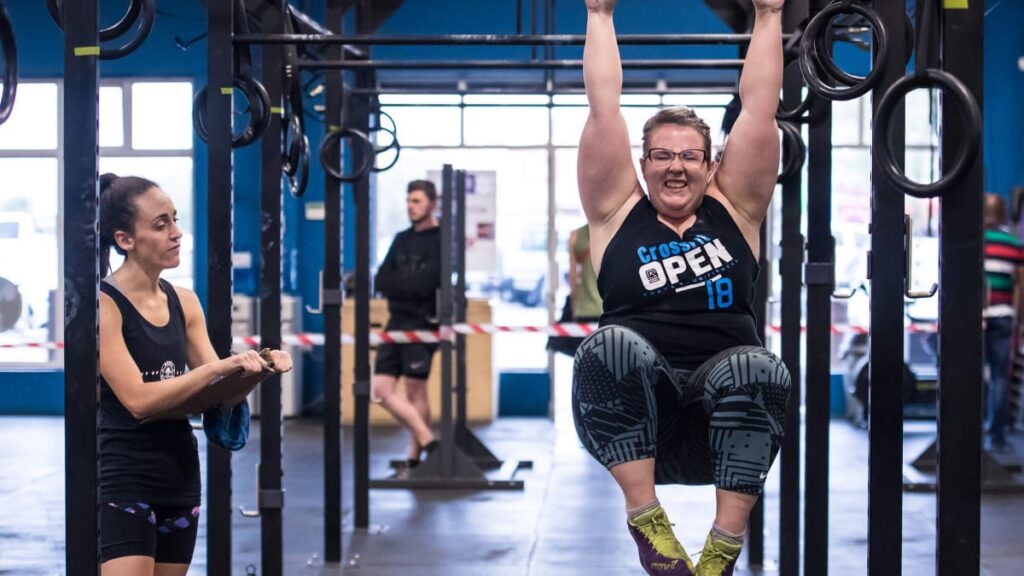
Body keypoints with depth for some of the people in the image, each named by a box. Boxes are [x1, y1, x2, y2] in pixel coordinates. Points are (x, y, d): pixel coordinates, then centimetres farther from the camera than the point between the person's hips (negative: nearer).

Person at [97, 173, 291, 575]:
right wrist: (219, 367, -25)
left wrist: (254, 369, -12)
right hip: (121, 482, -7)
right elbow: (138, 399, -20)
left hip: (179, 475, 7)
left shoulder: (184, 303, 8)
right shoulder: (103, 305, -12)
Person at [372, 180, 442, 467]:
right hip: (396, 321, 7)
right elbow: (380, 281, 8)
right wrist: (408, 285, -10)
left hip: (423, 322, -7)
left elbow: (424, 283, -16)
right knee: (382, 388, 0)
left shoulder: (440, 240, -5)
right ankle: (428, 441, 3)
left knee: (415, 390, -4)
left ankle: (415, 456, 5)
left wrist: (395, 284, -5)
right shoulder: (402, 239, 15)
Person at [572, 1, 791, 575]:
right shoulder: (618, 214, 12)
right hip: (633, 418, -1)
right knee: (611, 345, -32)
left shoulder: (735, 212, 14)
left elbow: (760, 107, 12)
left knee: (757, 369, -33)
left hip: (725, 420, 1)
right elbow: (604, 106, 10)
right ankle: (646, 517, -22)